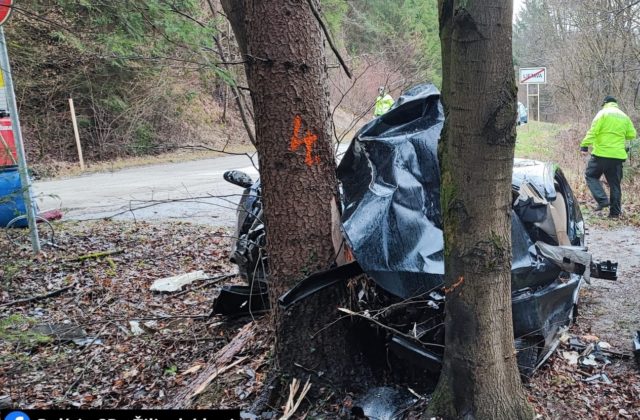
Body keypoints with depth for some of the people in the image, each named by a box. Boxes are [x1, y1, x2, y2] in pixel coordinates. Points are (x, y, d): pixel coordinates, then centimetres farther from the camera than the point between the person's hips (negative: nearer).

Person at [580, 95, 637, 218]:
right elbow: (632, 134, 11)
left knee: (591, 175, 10)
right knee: (615, 183, 10)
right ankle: (615, 211, 13)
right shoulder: (624, 116, 13)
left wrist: (584, 146, -14)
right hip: (618, 155, 5)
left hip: (601, 153, -5)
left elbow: (593, 131, -14)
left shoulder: (603, 113, -3)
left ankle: (602, 200, -7)